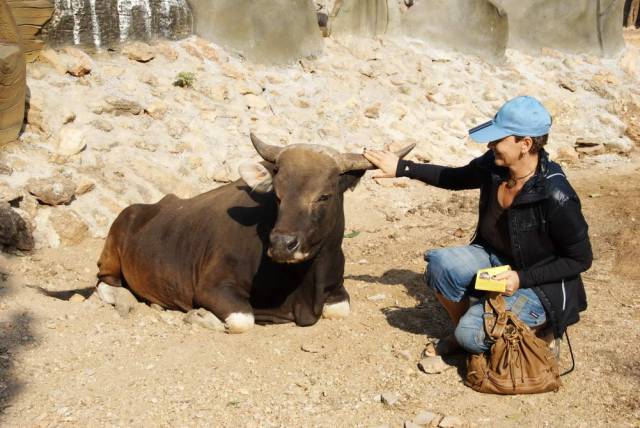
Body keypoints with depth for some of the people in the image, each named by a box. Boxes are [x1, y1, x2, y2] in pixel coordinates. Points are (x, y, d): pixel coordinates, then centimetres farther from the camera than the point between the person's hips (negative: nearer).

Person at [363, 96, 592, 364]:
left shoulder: (555, 197, -28)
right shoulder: (493, 165, -10)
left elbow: (580, 259, -16)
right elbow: (456, 178, 12)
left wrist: (521, 278, -22)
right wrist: (402, 168, 6)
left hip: (539, 283, -6)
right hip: (494, 259, 6)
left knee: (472, 333, -24)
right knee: (441, 263, -22)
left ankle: (539, 323, 6)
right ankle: (460, 333, 4)